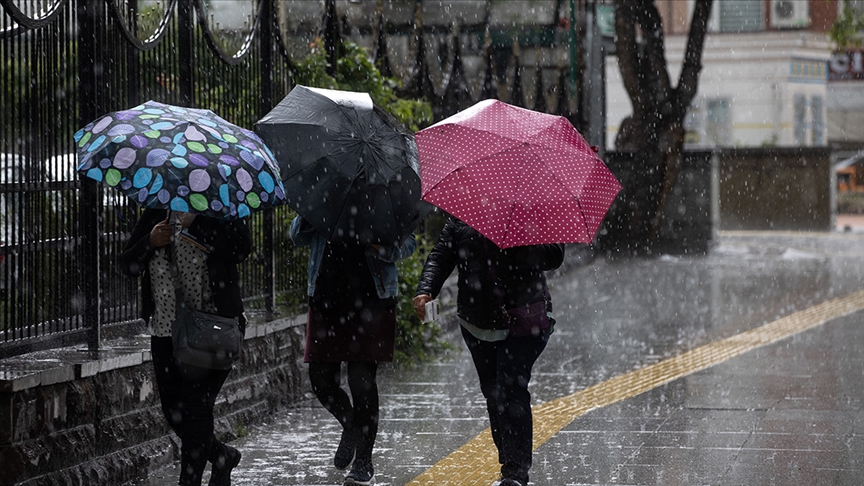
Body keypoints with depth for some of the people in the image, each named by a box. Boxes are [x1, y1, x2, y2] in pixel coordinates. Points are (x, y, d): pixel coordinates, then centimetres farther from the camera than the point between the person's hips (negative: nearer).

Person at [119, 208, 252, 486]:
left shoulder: (218, 214, -4)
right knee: (173, 412, 9)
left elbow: (240, 249, -23)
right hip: (165, 332, 6)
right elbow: (127, 265, 8)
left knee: (195, 409, -9)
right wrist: (150, 242, -11)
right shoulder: (153, 216, 9)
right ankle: (223, 456, 33)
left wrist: (193, 221, -23)